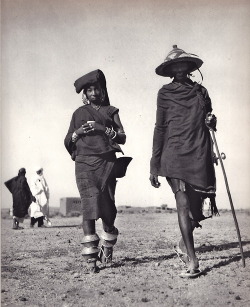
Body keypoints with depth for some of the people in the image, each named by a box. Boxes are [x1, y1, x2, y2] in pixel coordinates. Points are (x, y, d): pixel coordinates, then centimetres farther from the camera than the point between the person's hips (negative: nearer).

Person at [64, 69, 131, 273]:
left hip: (107, 163, 1)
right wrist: (78, 132, -4)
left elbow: (122, 138, 5)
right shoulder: (79, 113, 17)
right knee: (89, 206, -12)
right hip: (85, 164, 0)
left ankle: (108, 247, 23)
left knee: (108, 208, 0)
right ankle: (90, 257, -12)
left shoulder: (111, 111, 15)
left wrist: (104, 129, -10)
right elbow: (68, 143, 16)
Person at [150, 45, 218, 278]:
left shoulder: (201, 91, 15)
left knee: (196, 206, 3)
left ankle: (183, 244, 31)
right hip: (175, 153, -3)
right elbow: (159, 128, 4)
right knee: (183, 202, -12)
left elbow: (210, 124, 26)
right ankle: (192, 262, -11)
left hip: (200, 154, 3)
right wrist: (154, 165, 1)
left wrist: (211, 121, 0)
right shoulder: (165, 93, 6)